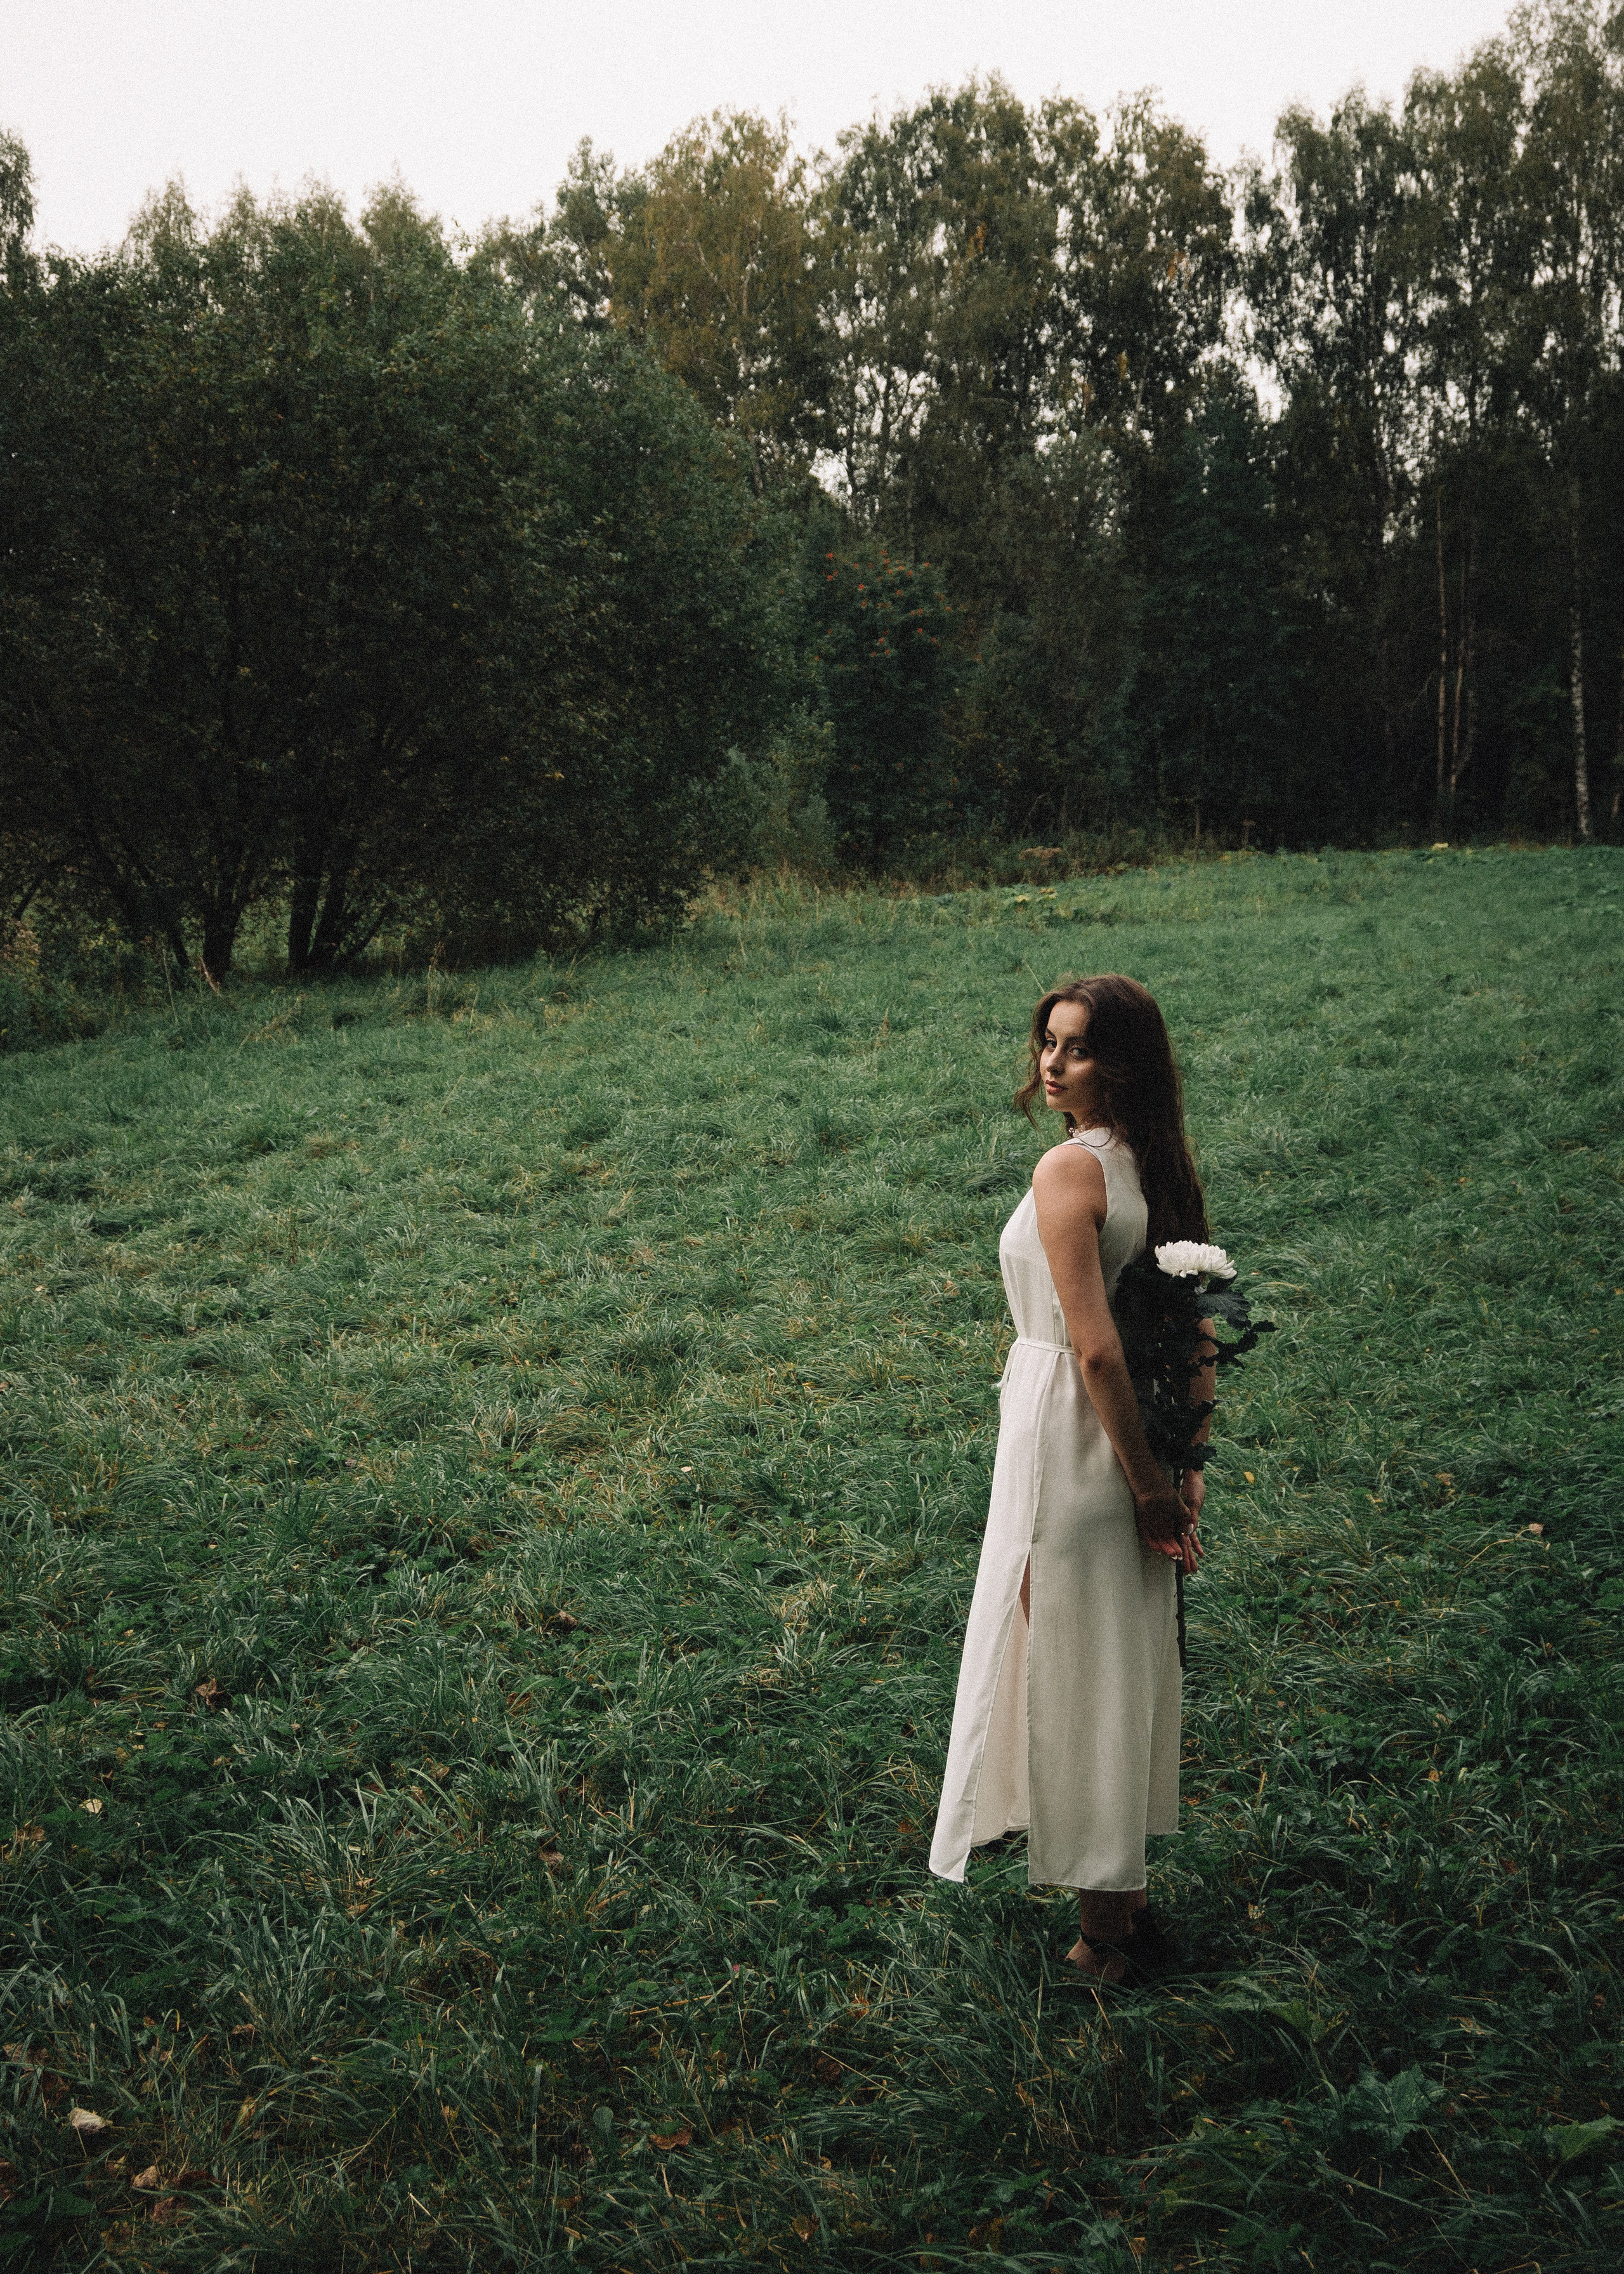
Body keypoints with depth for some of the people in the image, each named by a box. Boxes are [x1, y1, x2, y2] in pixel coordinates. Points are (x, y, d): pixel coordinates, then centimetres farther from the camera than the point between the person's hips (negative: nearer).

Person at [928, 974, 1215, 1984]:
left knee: (1069, 1669, 5)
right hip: (1132, 1441, 8)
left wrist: (1144, 1480, -16)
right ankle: (1130, 1902, 32)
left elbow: (1097, 1346, -23)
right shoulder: (1161, 1162, 4)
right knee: (1126, 1662, 18)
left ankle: (1105, 1932, 17)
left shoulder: (1069, 1169, -20)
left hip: (1072, 1437, -8)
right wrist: (1185, 1460, 10)